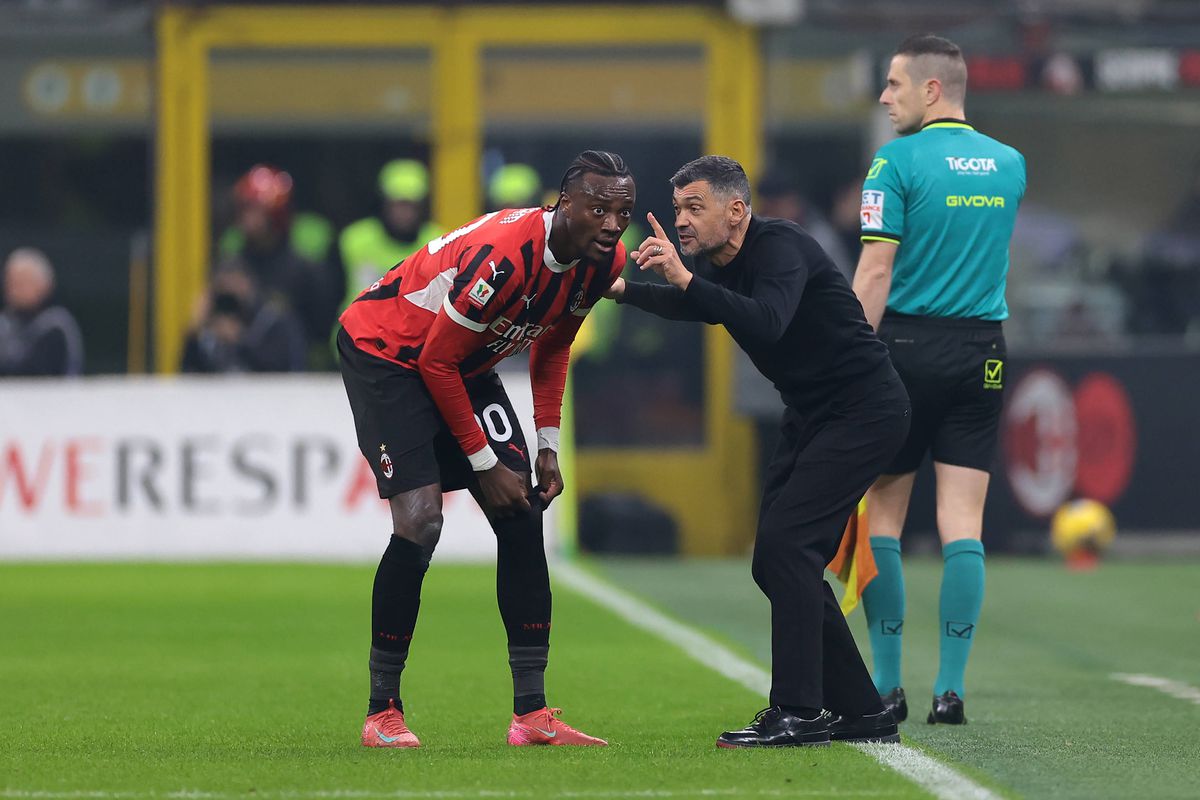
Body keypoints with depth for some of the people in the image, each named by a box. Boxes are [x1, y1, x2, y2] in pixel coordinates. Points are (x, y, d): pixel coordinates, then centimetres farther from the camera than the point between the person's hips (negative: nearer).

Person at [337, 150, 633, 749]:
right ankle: (382, 712, -8)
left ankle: (532, 712, 1)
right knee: (420, 521, -20)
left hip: (463, 367, 8)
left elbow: (551, 346, 10)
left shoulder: (603, 263, -10)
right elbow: (436, 361, -24)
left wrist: (548, 446, 4)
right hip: (384, 352, -8)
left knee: (522, 515, -2)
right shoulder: (504, 255, -35)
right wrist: (483, 463, -18)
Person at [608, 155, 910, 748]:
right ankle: (860, 713, 14)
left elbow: (767, 321, -41)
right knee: (779, 560, 7)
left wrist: (685, 280, -46)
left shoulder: (779, 247, -22)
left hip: (865, 411, -10)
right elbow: (701, 308, 27)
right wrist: (622, 290, 12)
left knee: (784, 542, -19)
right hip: (811, 417, 10)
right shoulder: (717, 265, 5)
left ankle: (799, 712, -17)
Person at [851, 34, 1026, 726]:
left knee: (883, 516, 6)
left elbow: (876, 271, -13)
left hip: (908, 346, -4)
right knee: (963, 522, 2)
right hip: (984, 351, 4)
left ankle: (887, 687, 6)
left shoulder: (898, 162, -8)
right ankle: (951, 689, -2)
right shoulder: (1010, 165, 9)